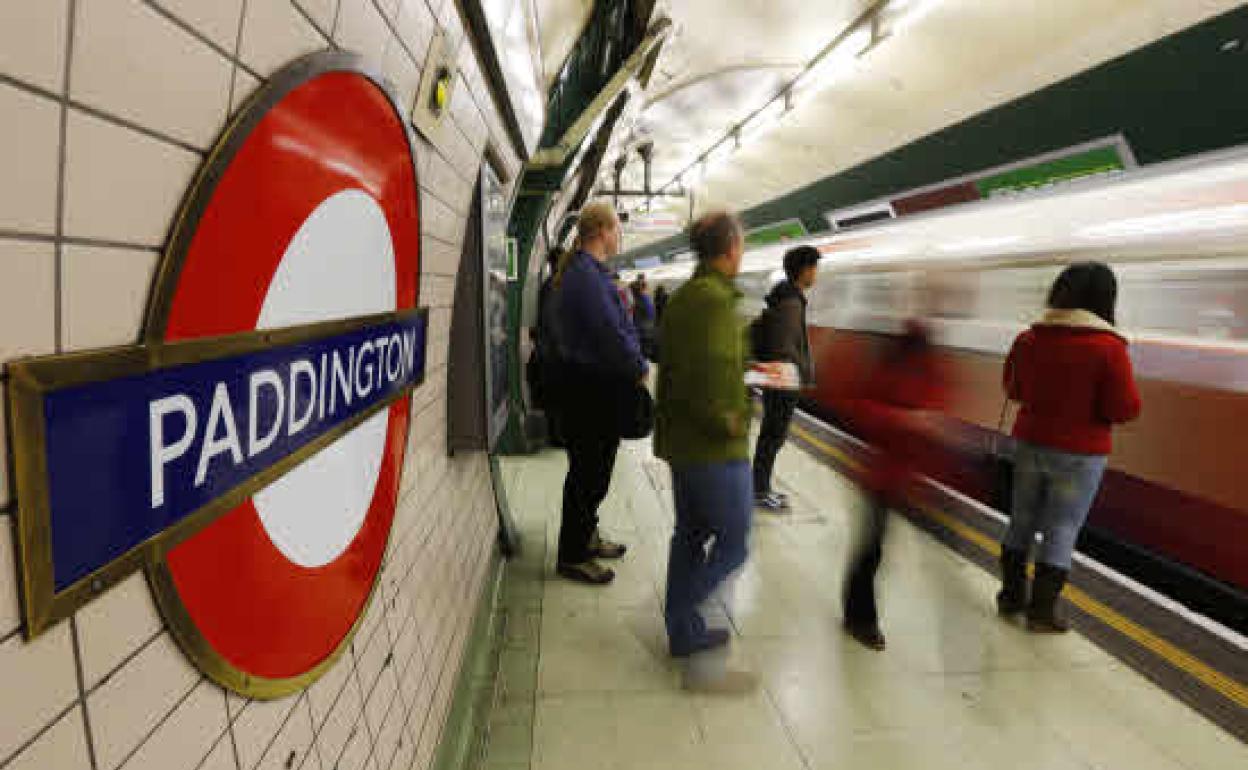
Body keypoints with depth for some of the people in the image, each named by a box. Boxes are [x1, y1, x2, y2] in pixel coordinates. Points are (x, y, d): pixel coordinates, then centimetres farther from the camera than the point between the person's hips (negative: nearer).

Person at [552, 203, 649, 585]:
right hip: (592, 390, -10)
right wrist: (639, 368, -9)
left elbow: (616, 327, 16)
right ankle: (573, 556, 15)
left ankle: (586, 536, 36)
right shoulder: (587, 276, -20)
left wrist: (634, 363, 5)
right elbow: (611, 336, -24)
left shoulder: (588, 272, 14)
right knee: (588, 472, 1)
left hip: (597, 385, 10)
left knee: (594, 470, 20)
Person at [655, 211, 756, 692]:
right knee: (733, 542, 5)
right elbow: (708, 374, -28)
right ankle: (684, 625, 9)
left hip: (681, 438, 10)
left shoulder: (680, 296, 10)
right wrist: (728, 422, -14)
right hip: (714, 446, -9)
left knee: (691, 532, 19)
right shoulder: (716, 299, -20)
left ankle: (684, 631, 31)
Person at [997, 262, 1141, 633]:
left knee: (1022, 521, 17)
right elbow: (1125, 409, -13)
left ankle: (1011, 595, 29)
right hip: (1080, 454, -4)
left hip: (1030, 444, 4)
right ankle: (1041, 610, 17)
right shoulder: (1108, 347, -17)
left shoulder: (1028, 339, -4)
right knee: (1061, 531, 8)